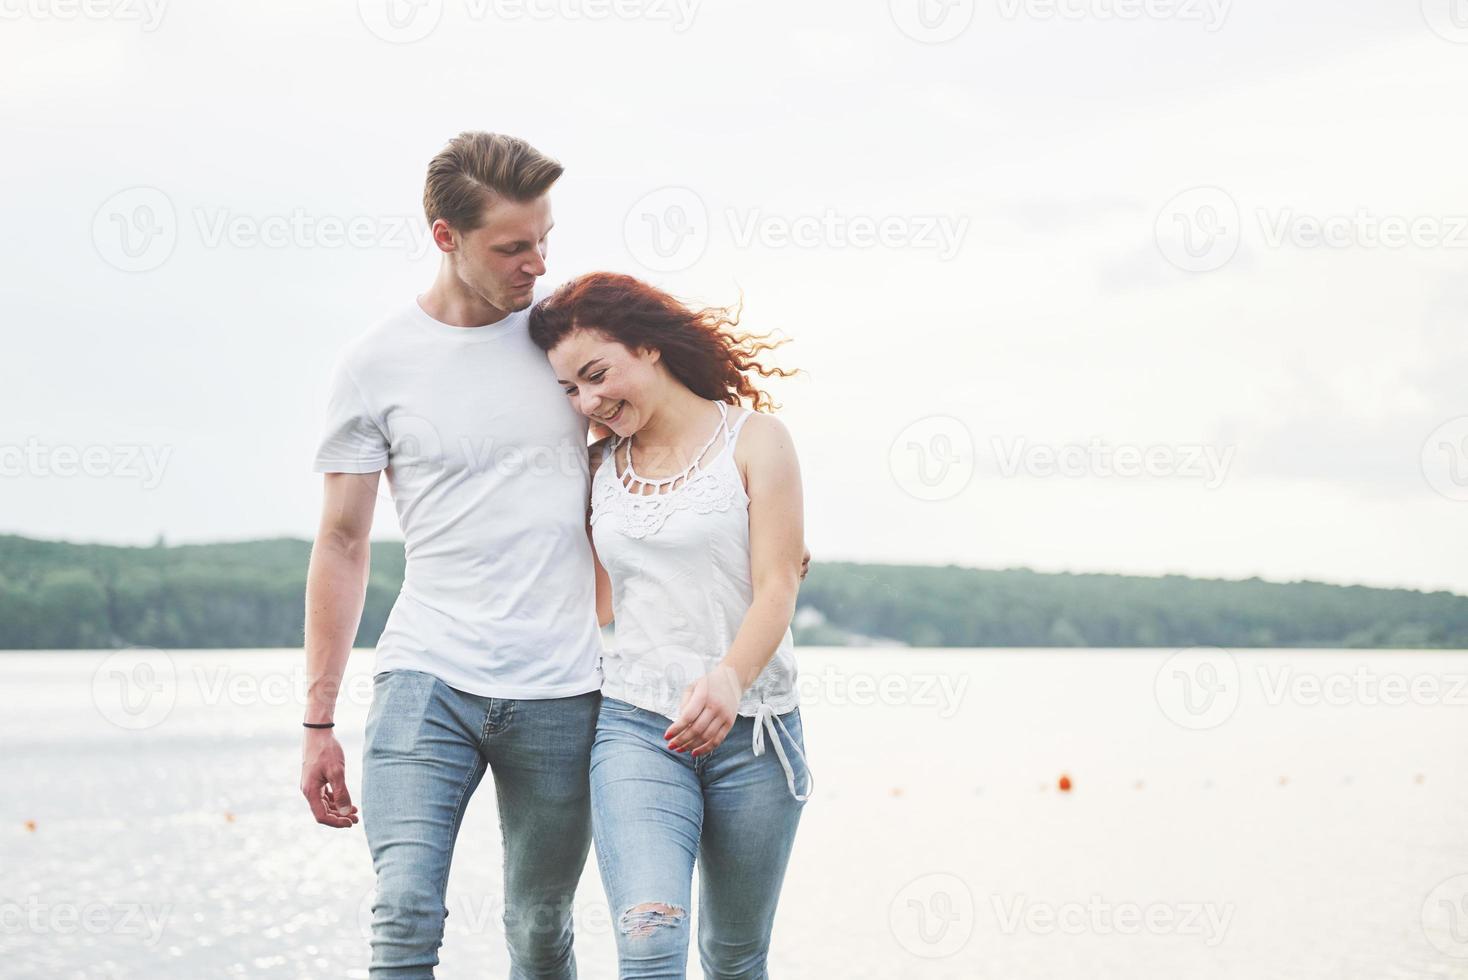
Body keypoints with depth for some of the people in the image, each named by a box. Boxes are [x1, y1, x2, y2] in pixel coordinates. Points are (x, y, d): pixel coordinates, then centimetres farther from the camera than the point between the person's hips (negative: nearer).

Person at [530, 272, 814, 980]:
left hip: (751, 728, -1)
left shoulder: (754, 439, 1)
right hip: (636, 726, 2)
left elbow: (777, 590, -9)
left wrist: (729, 680, -27)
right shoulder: (598, 468, 13)